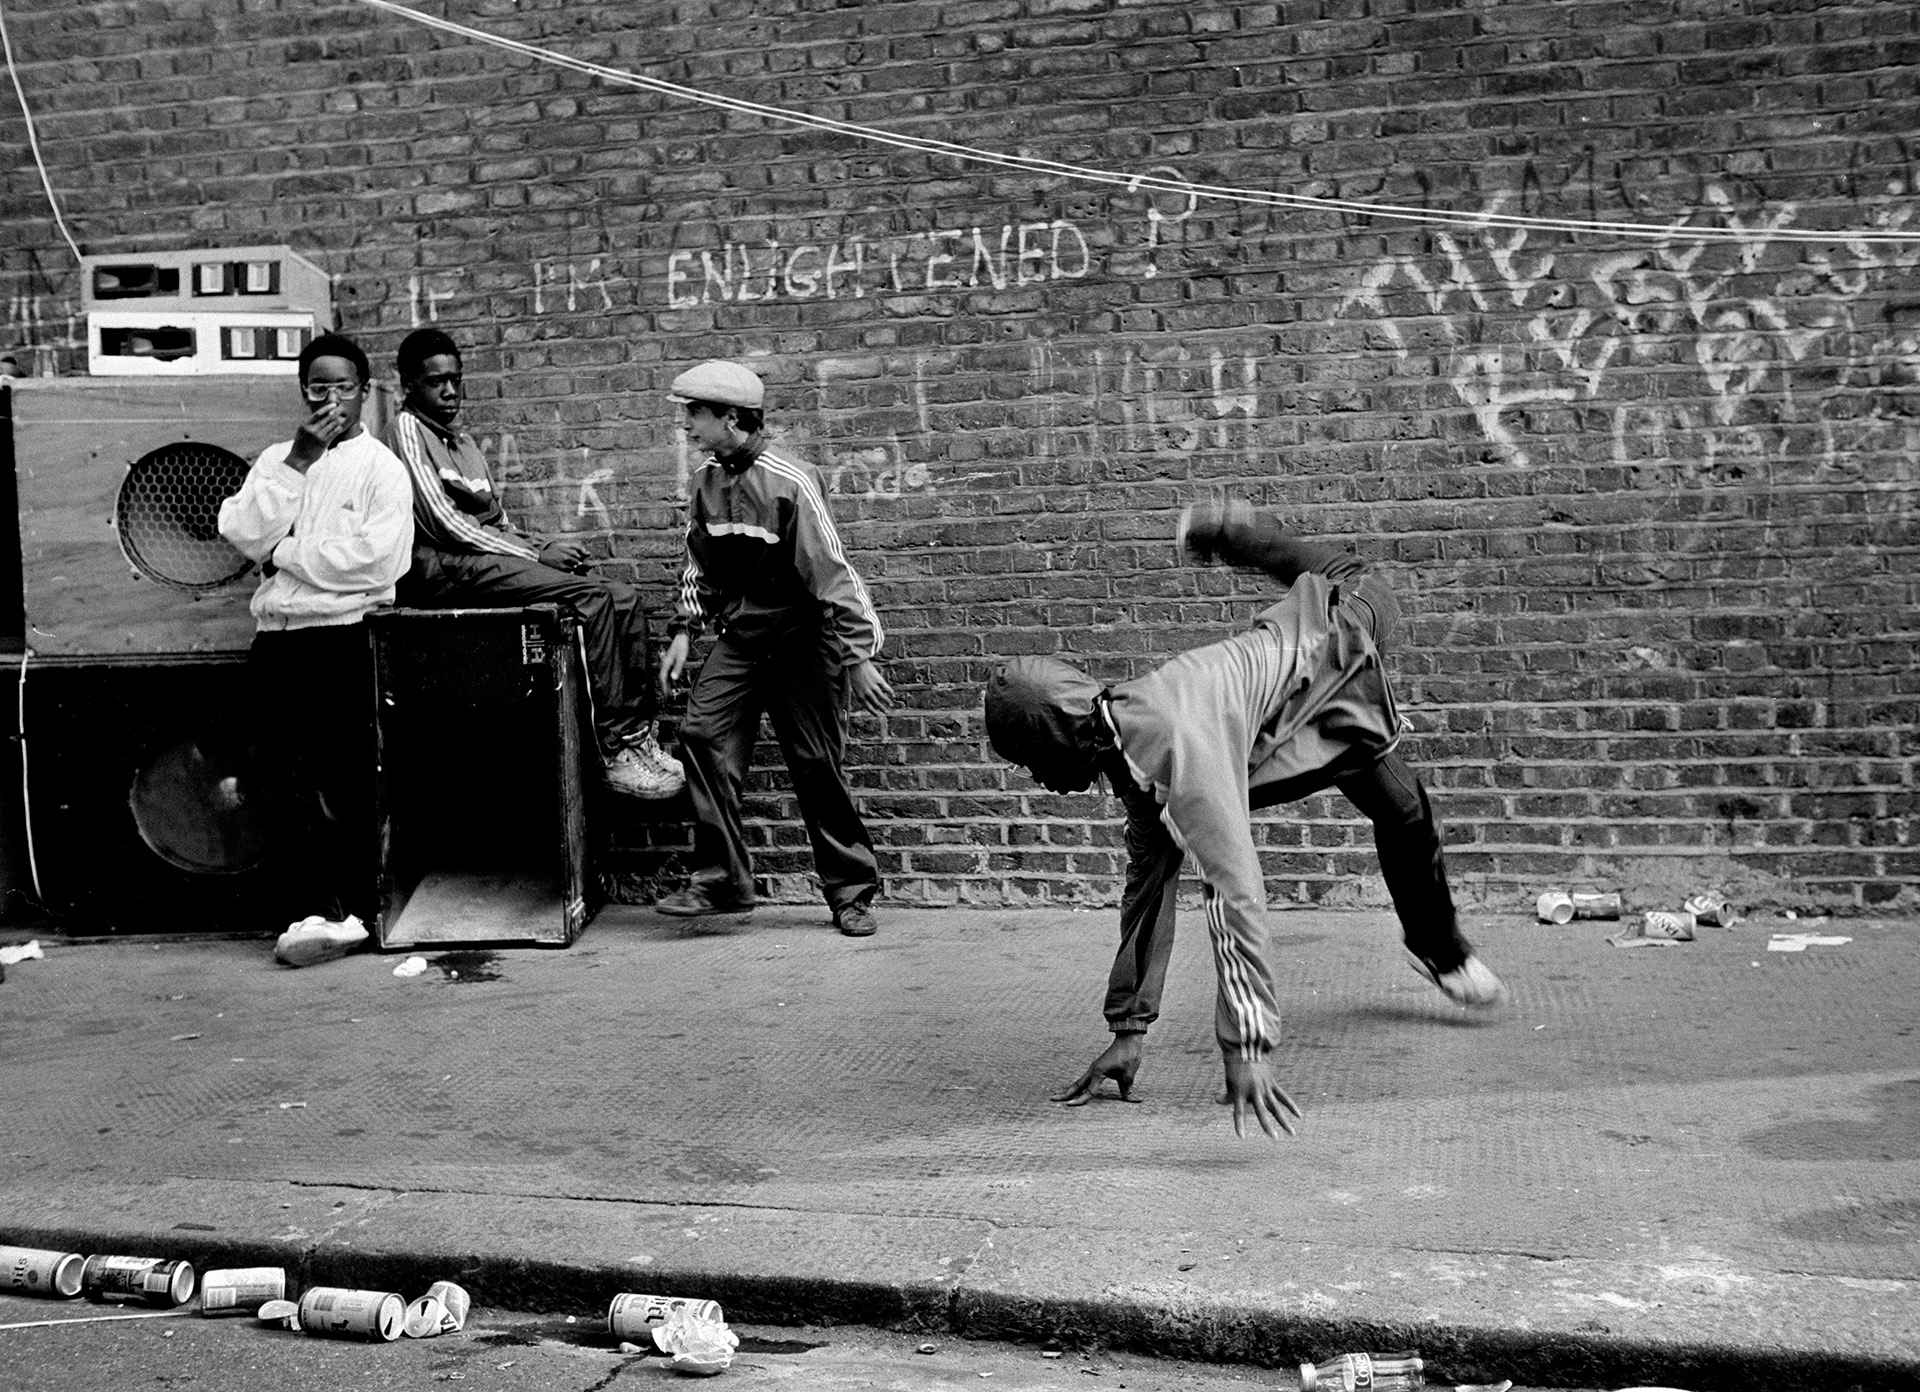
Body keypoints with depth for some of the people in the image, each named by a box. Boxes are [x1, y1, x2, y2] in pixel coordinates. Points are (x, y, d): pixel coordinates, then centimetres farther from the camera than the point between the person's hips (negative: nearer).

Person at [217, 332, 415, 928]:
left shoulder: (381, 467, 3)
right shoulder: (277, 459, 19)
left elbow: (377, 560, -12)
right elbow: (242, 533, 2)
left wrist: (286, 553, -4)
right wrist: (297, 462, -3)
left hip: (343, 633, -4)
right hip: (276, 638, 5)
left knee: (346, 783, -8)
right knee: (283, 783, 0)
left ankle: (352, 907, -1)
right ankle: (322, 906, 4)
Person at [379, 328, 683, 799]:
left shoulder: (464, 442, 25)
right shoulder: (406, 429, -3)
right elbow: (444, 524, -13)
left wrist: (548, 547, 0)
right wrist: (537, 555, -13)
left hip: (490, 557, 8)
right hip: (444, 567, -8)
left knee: (624, 599, -7)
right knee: (591, 597, -25)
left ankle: (639, 737, -12)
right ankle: (615, 750, -24)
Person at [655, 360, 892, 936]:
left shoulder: (789, 482, -16)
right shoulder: (707, 483, 4)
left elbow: (832, 572, -16)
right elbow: (699, 568, 17)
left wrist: (859, 658, -17)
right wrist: (683, 633, 6)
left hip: (800, 637, -6)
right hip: (740, 639, 6)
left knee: (817, 765, -1)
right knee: (703, 735, -11)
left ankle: (852, 893, 13)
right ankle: (721, 881, -6)